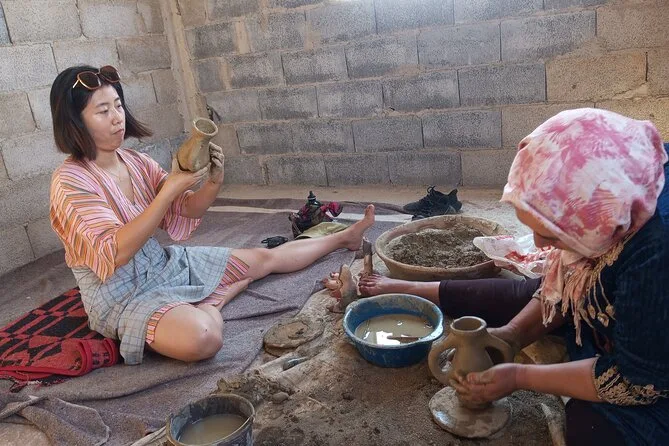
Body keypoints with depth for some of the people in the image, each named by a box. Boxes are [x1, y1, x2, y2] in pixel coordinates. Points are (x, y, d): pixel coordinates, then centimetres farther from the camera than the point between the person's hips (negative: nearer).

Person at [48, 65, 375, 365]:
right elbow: (115, 252, -29)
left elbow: (187, 211, 3)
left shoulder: (134, 161, -1)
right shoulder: (70, 182, -20)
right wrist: (170, 188, -32)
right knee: (203, 338, -37)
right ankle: (214, 303, -3)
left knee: (265, 258, 9)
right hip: (122, 295, -6)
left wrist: (213, 181, -19)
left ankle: (345, 238, 30)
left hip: (165, 263, 7)